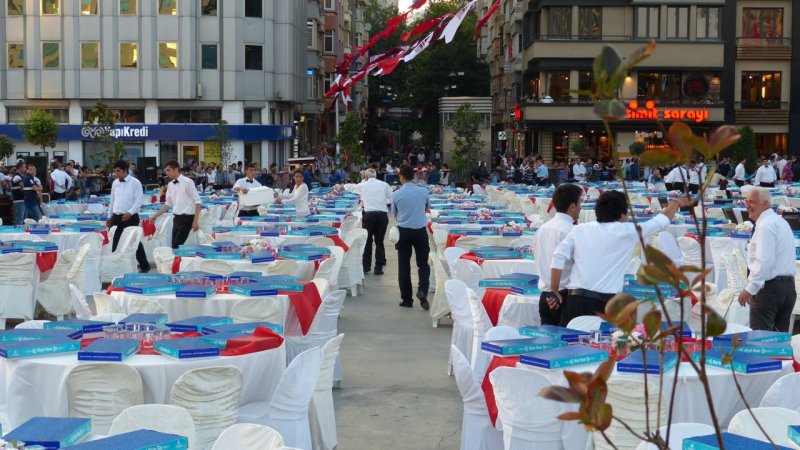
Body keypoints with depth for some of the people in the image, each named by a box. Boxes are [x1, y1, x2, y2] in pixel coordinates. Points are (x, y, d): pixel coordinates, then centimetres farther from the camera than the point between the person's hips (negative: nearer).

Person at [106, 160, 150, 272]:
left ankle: (144, 265, 14)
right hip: (116, 216, 6)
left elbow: (139, 201, -13)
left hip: (131, 217, -6)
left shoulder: (135, 183, -7)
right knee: (113, 242, 4)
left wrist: (130, 213, -22)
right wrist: (109, 216, 15)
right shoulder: (115, 183, 10)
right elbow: (112, 200, 17)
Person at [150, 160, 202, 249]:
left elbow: (197, 201, -12)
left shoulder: (187, 182, -11)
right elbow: (168, 204, 19)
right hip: (177, 218, 7)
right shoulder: (170, 185, 9)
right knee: (174, 246, 7)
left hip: (186, 218, -7)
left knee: (177, 246, -12)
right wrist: (155, 216, 13)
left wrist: (196, 221, -18)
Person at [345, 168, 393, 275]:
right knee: (379, 241, 9)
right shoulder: (384, 185, 7)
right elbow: (391, 199, 5)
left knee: (367, 240, 13)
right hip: (382, 214, 1)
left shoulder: (363, 185, 9)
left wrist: (343, 186, 48)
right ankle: (378, 268, 9)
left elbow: (350, 187, 26)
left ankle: (366, 266, 15)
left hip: (369, 214, -1)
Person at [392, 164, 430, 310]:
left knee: (404, 265, 7)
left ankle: (406, 299, 9)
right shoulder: (423, 191, -4)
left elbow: (395, 214, 7)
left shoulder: (397, 194, -6)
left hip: (404, 231, 0)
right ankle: (422, 290, -13)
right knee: (423, 263, 10)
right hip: (420, 231, 0)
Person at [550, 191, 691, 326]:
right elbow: (662, 220, 15)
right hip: (604, 304, -3)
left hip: (575, 300, 4)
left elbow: (559, 258, 3)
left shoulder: (579, 230, 10)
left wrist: (554, 291, 9)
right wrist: (677, 202, 33)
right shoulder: (627, 232, 2)